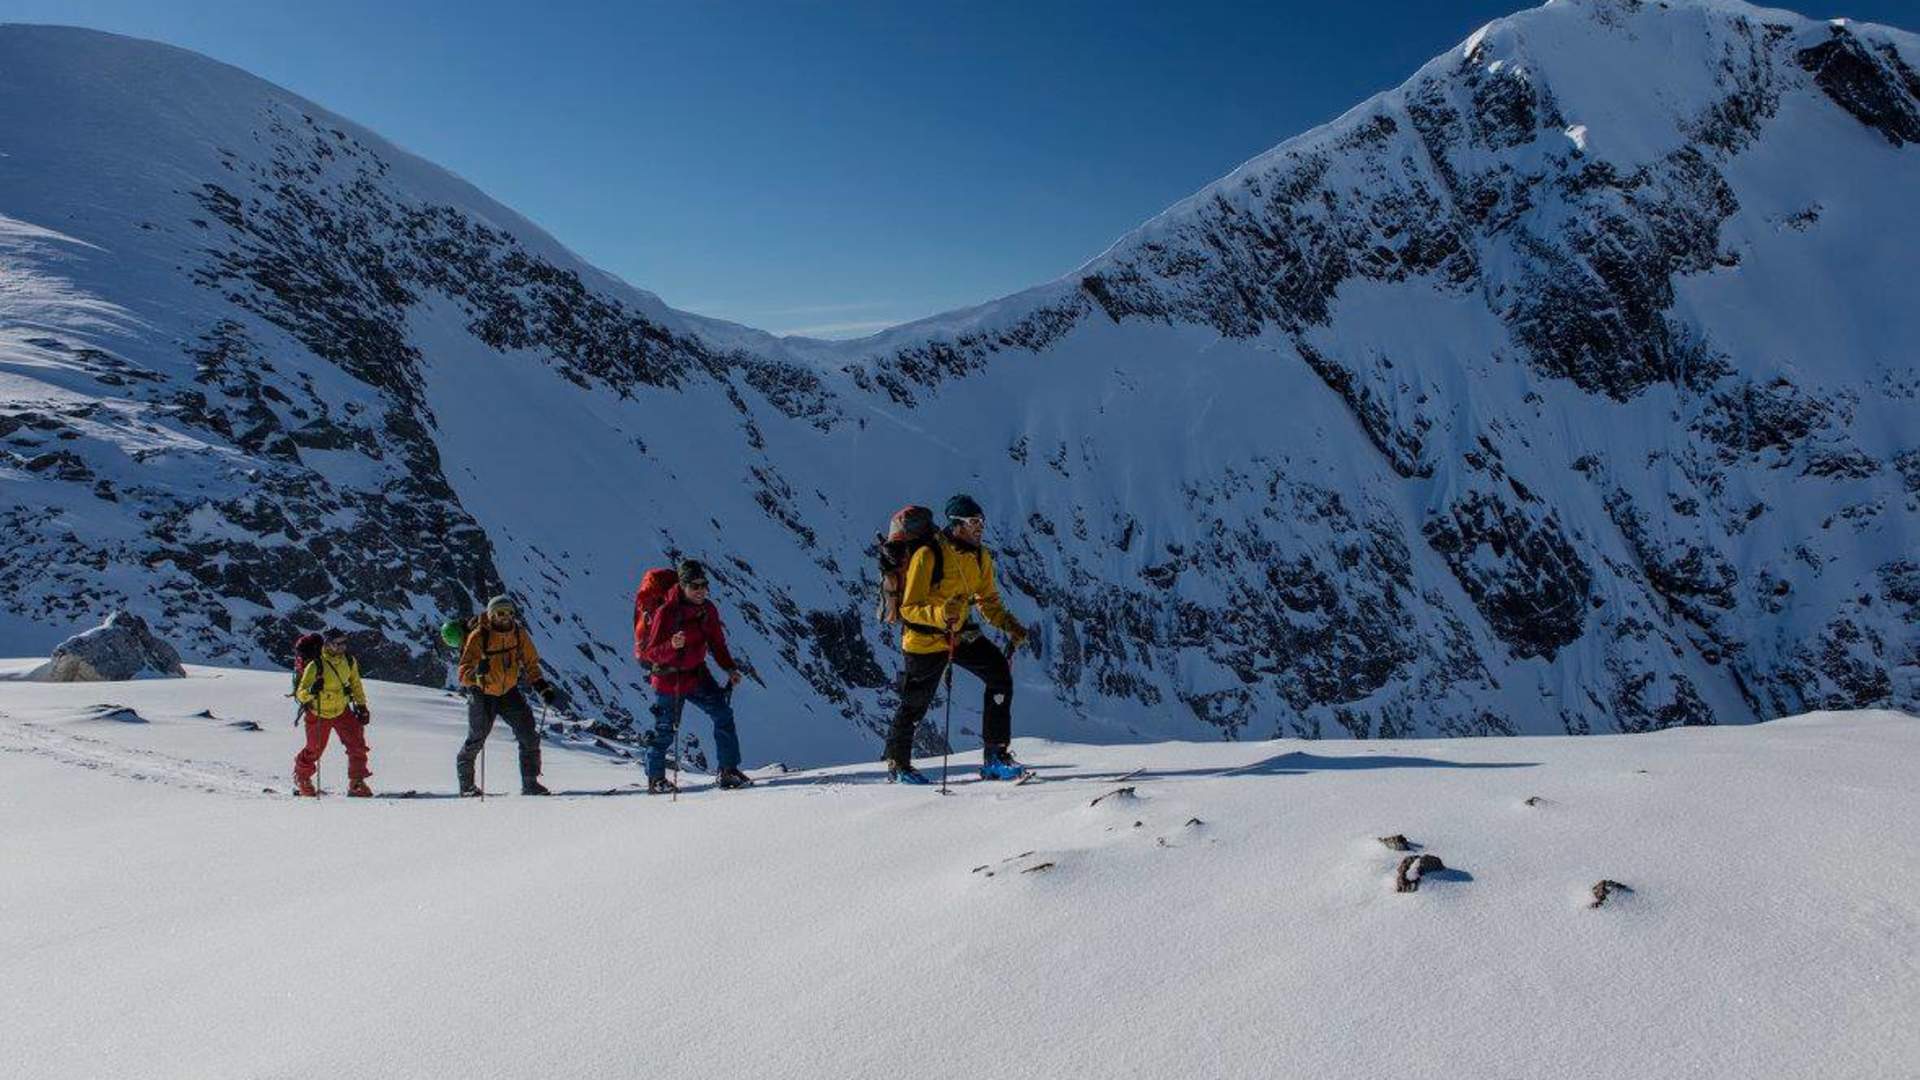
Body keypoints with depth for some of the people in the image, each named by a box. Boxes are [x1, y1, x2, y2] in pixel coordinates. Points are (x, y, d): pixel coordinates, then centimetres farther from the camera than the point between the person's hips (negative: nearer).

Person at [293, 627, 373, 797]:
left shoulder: (350, 662, -10)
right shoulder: (315, 666, -26)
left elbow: (355, 684, 8)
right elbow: (300, 694, -24)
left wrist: (361, 705, 9)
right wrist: (311, 691, -45)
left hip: (342, 711, 4)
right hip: (319, 714, -4)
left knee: (357, 744, -8)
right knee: (314, 750, 11)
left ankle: (356, 783, 2)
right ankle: (302, 779, 39)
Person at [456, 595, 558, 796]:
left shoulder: (519, 633, -8)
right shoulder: (478, 637, -21)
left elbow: (530, 663, 7)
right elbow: (463, 675, -25)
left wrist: (542, 686, -5)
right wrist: (477, 674, -46)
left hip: (509, 692, 4)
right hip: (482, 693, -4)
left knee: (530, 737, -5)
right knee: (476, 740, 0)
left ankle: (530, 783, 3)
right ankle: (466, 784, 20)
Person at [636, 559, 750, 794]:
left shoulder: (708, 610, -2)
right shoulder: (665, 613, -20)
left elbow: (717, 643, 8)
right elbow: (652, 653, -20)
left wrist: (730, 668, -6)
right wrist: (672, 646, -40)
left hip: (697, 675, 5)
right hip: (669, 680, -5)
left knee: (723, 714, -9)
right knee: (665, 731, 4)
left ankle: (728, 770, -3)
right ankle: (655, 778, 26)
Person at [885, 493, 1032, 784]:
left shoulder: (980, 556, -1)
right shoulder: (927, 555, -22)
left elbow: (988, 600, 11)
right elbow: (909, 608, -21)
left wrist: (1009, 624, -8)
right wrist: (941, 614, -39)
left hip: (962, 634, 6)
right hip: (925, 639, -5)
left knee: (1000, 675, -13)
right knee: (915, 705, 6)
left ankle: (995, 757, -7)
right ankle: (897, 762, 34)